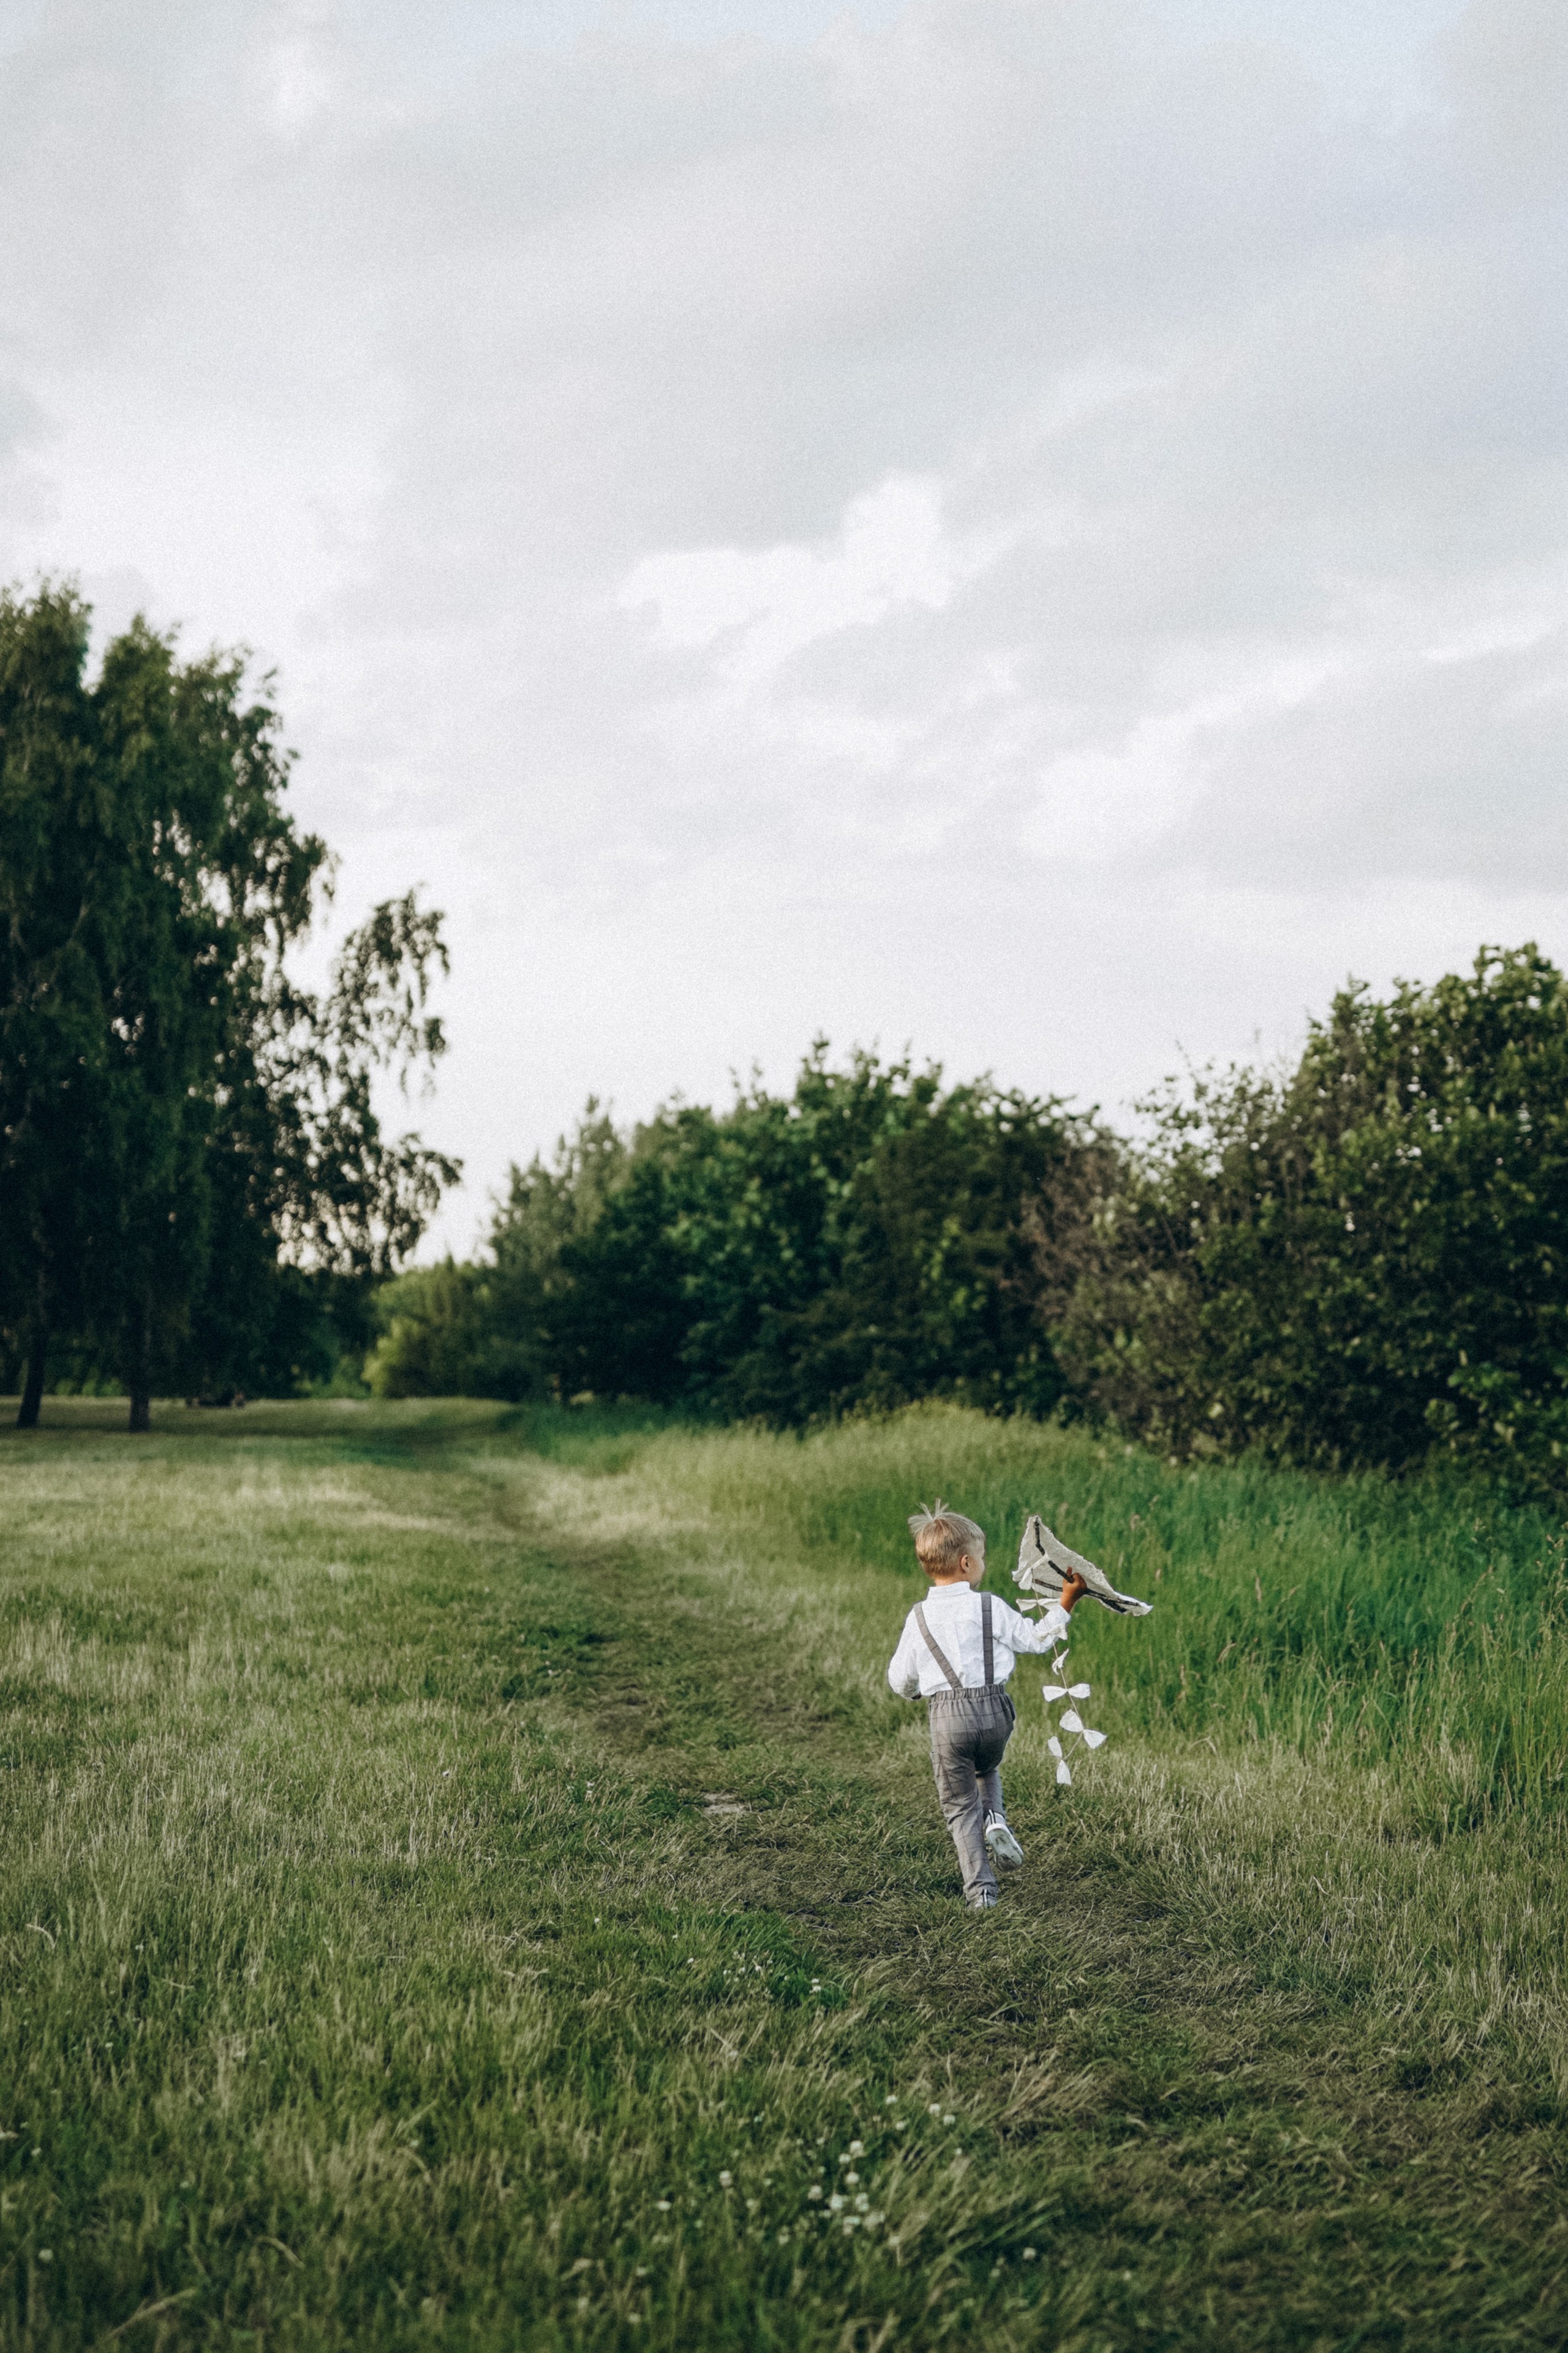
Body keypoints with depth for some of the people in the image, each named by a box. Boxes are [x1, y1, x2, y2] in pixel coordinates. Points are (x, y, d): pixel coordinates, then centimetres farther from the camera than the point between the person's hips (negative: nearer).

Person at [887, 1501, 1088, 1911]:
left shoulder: (919, 1618, 1)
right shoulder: (989, 1608, -3)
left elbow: (901, 1682, 7)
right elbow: (1036, 1639, 6)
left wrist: (912, 1687, 30)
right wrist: (1066, 1602, 13)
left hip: (949, 1718, -1)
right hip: (994, 1710, 1)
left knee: (960, 1804, 10)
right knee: (987, 1769, 32)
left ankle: (980, 1889, 6)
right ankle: (995, 1820, 3)